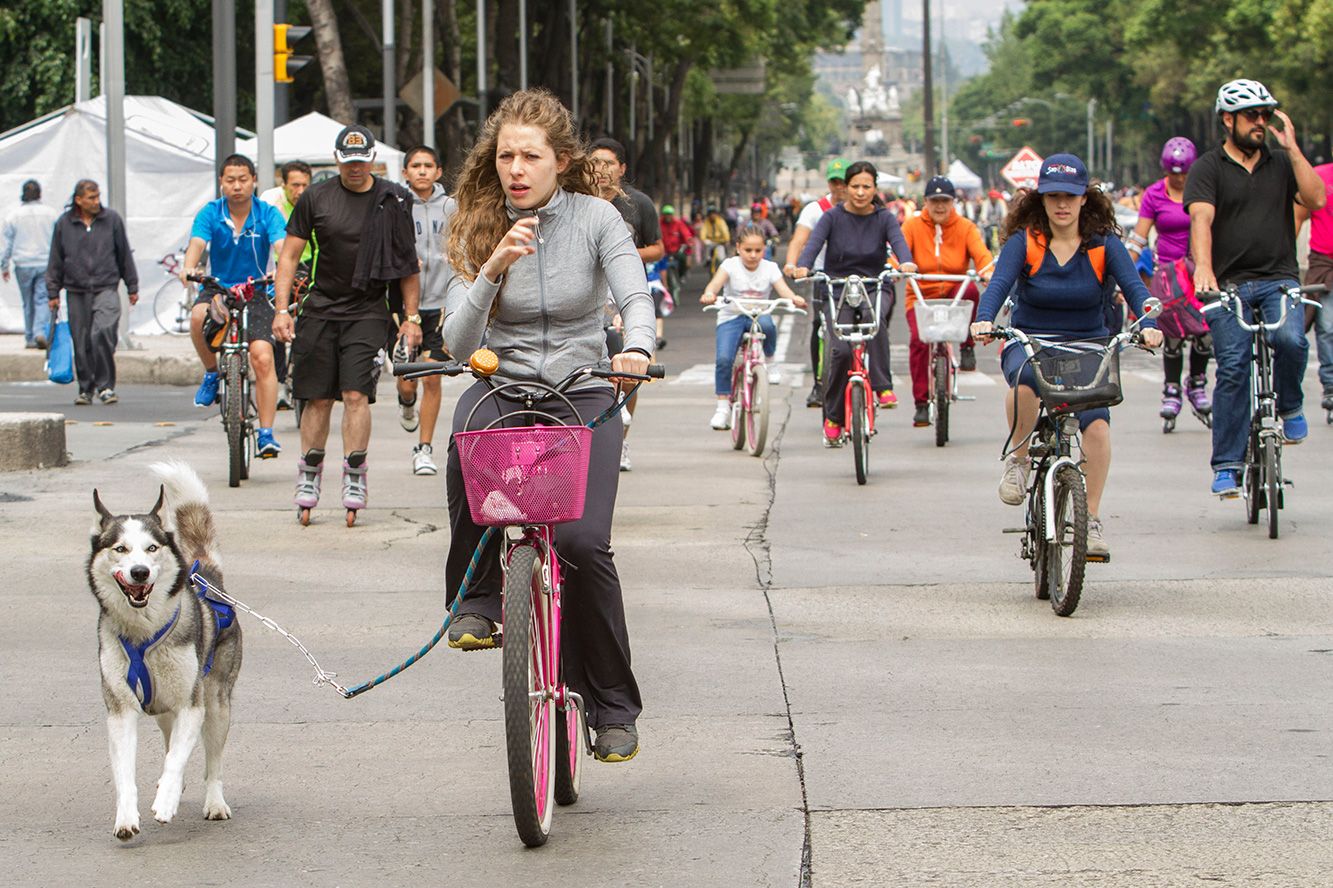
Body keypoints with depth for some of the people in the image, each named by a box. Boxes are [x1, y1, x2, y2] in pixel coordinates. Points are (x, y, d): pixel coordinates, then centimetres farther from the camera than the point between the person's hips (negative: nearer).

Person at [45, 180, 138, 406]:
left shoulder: (112, 219, 4)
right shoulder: (64, 224, 5)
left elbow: (125, 254, 11)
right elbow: (55, 260, 12)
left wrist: (132, 287, 12)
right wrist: (53, 293, 10)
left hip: (106, 288, -2)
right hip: (76, 292, 2)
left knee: (103, 332, -20)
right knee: (81, 343, 3)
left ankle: (105, 385, -11)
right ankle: (86, 389, 16)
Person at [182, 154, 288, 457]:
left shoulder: (267, 214, -5)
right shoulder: (210, 213, -4)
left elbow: (282, 245, -20)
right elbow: (197, 243, -20)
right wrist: (189, 268, -42)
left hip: (255, 294, 0)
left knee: (262, 357, -17)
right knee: (199, 315, -35)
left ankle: (266, 433, -9)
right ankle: (211, 372, -7)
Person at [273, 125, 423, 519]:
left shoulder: (393, 201, 2)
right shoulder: (316, 198, 2)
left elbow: (409, 264, 8)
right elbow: (289, 254, 4)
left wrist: (411, 317, 5)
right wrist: (282, 308, -5)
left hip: (367, 312, -1)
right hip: (321, 308, 1)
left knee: (356, 394, -12)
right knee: (318, 398, 3)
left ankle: (354, 476, -6)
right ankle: (309, 474, 15)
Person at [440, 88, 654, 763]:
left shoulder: (595, 218, -2)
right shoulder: (479, 228, 1)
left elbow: (635, 296, -16)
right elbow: (458, 341, -8)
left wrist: (636, 349, -38)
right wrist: (495, 267, -23)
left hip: (583, 395, -1)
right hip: (504, 389, 1)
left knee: (583, 541, -20)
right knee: (469, 438, -37)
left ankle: (613, 705, -1)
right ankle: (477, 597, -16)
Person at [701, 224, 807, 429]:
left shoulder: (770, 268, 1)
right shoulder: (730, 265, -4)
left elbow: (783, 289, -12)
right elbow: (716, 282, -21)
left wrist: (794, 299, -36)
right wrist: (709, 294, -45)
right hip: (731, 317, -1)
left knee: (767, 324, -37)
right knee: (724, 358, -22)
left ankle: (769, 360, -8)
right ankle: (723, 405, -7)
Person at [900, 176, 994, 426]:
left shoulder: (965, 228, 2)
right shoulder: (913, 226, 1)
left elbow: (981, 253, -12)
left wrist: (987, 271, -35)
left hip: (954, 293, 0)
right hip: (921, 296, 0)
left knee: (970, 291, -34)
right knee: (918, 339, -22)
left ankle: (967, 347, -13)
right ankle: (921, 403, -9)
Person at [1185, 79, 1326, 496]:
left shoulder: (1281, 163, 14)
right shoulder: (1208, 168, 3)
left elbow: (1317, 199, -2)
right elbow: (1201, 219, -13)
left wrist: (1292, 148, -4)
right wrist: (1202, 267, -31)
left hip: (1278, 278, 1)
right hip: (1228, 284, -1)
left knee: (1290, 339, -27)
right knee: (1233, 370, -9)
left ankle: (1289, 406, 2)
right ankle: (1226, 466, -1)